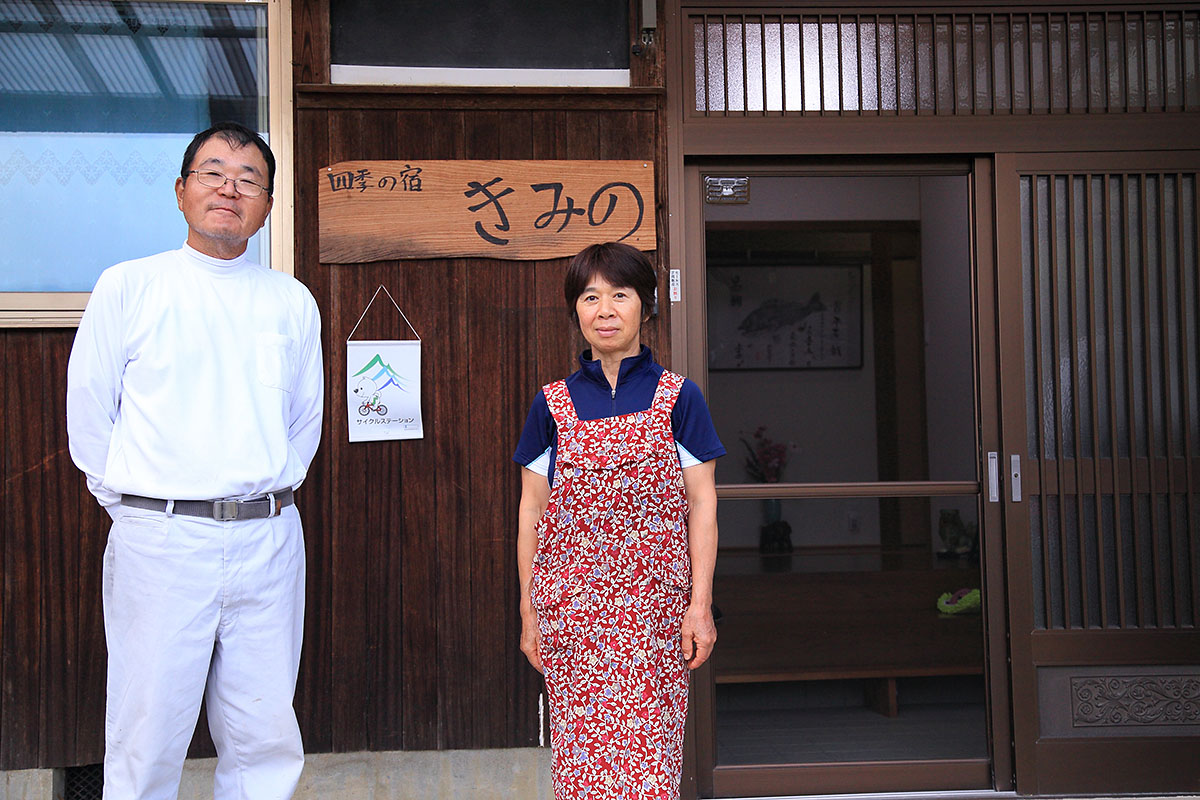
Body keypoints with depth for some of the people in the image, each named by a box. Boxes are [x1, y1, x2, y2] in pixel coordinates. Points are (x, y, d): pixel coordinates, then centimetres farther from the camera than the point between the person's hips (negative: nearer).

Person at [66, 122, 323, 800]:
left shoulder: (293, 301, 10)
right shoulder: (128, 287, 3)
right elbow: (88, 412, 7)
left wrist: (270, 495, 13)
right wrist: (134, 506, 5)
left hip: (268, 539, 3)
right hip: (160, 541, -2)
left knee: (267, 743, 8)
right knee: (147, 741, 3)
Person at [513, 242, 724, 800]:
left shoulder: (678, 398, 4)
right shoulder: (553, 404, 8)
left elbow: (702, 506, 2)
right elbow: (532, 512, 9)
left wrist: (700, 604, -4)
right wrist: (529, 611, 7)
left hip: (655, 607, -1)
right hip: (571, 605, 1)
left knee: (650, 751, -2)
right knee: (580, 751, 4)